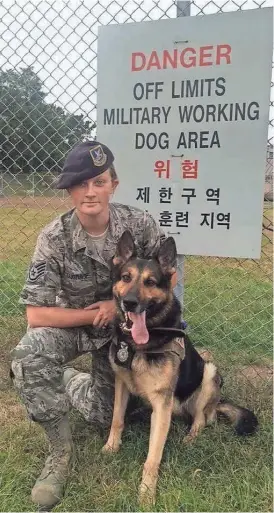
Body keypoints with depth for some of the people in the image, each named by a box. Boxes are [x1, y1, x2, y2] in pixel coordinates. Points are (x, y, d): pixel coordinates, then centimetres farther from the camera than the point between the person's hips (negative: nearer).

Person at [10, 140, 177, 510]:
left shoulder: (140, 224, -23)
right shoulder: (54, 238, -26)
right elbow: (37, 315, -25)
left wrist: (120, 304, -20)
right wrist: (94, 315, -23)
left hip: (124, 325, 2)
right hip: (71, 323, -1)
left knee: (106, 416, 7)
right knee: (28, 357, -33)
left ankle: (69, 383, 40)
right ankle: (61, 448, -10)